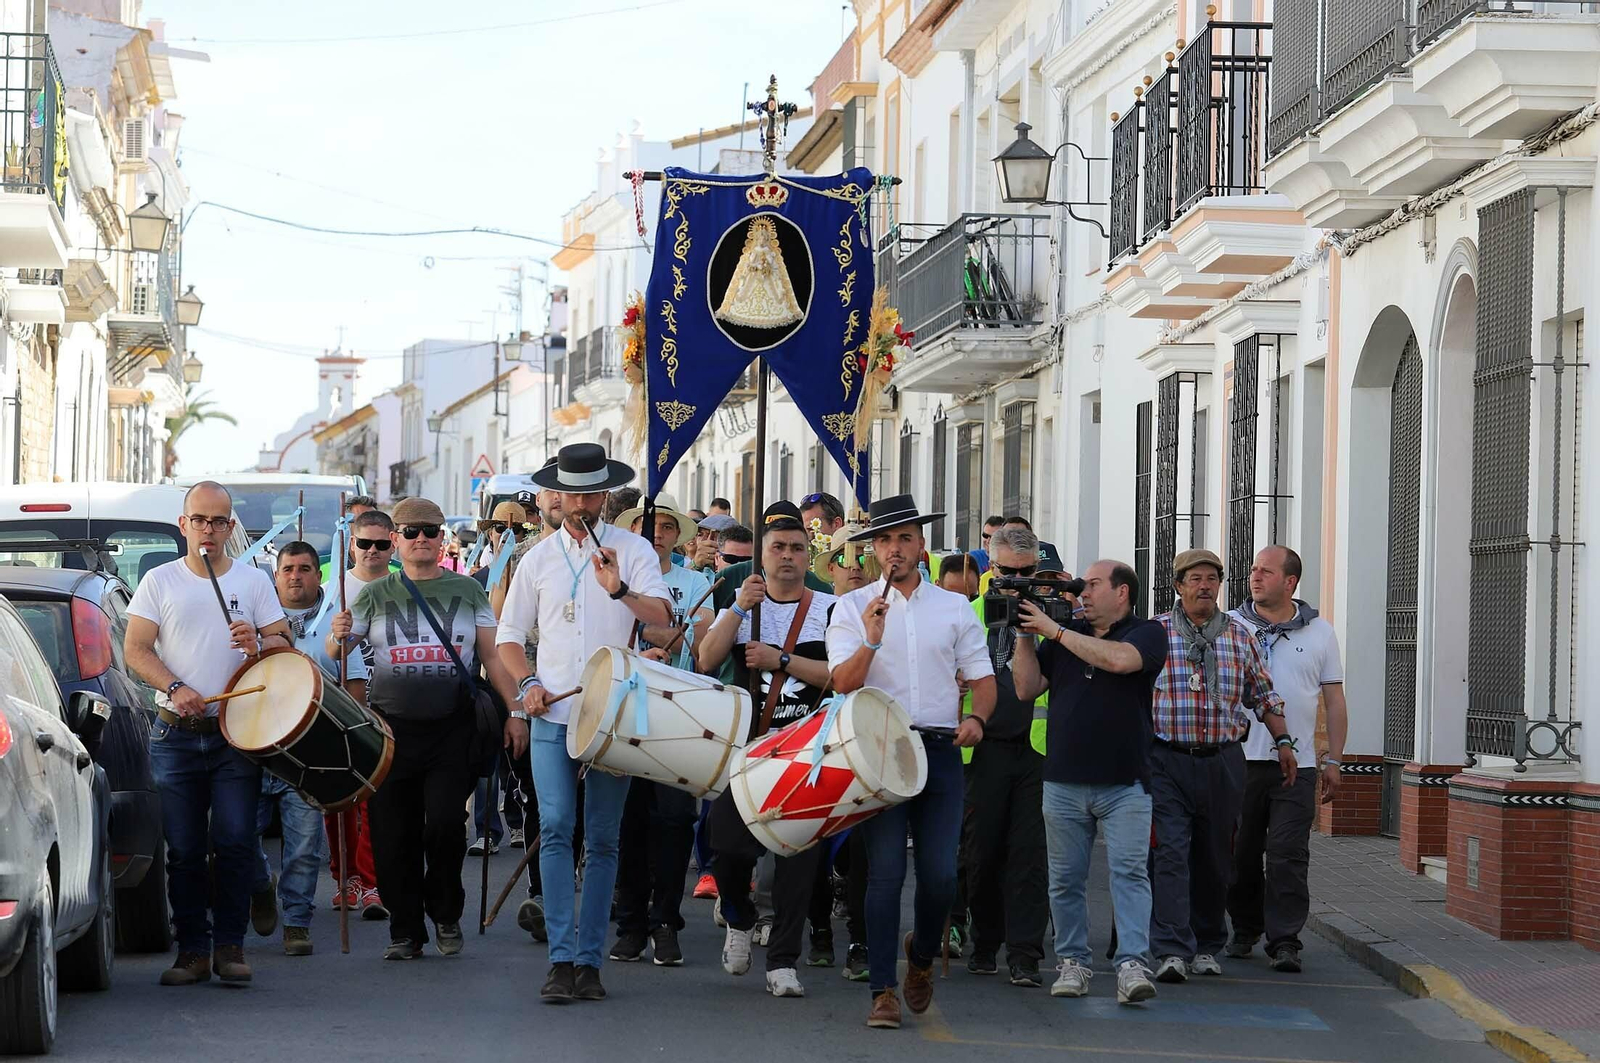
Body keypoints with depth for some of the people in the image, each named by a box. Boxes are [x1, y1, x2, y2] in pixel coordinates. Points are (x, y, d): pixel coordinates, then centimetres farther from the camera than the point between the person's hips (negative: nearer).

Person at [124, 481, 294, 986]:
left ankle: (230, 945, 1)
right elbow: (135, 649, 2)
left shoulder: (254, 582, 9)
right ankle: (193, 949, 8)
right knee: (183, 849, 1)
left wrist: (257, 644, -14)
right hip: (176, 734, 0)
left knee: (235, 841, -8)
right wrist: (176, 688, -14)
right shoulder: (160, 581, 7)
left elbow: (283, 644, 10)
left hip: (236, 732, 0)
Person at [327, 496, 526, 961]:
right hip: (392, 727, 1)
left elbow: (493, 655, 9)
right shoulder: (376, 595, 8)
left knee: (444, 823, -13)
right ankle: (405, 930, 13)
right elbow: (334, 653, 7)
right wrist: (339, 636, -16)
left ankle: (446, 914, 11)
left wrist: (515, 711, 0)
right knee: (394, 836, 1)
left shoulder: (467, 591, 9)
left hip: (452, 728, -1)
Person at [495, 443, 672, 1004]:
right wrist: (527, 683, 0)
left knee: (602, 839, 2)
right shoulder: (539, 558, 12)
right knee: (555, 828, -11)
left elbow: (663, 616, -9)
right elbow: (510, 633, 17)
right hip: (553, 714, 1)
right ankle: (561, 958, -13)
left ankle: (589, 958, 6)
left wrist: (621, 590, -27)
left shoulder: (632, 550, 4)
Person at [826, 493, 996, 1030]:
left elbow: (982, 677, 13)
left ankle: (922, 952, 26)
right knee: (886, 871, -8)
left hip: (939, 749, 2)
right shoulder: (853, 608, 7)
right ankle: (884, 991, -3)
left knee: (940, 874, -5)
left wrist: (976, 718, -8)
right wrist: (871, 640, -19)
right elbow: (844, 683, -3)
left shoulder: (955, 608, 13)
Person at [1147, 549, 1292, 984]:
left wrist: (1283, 741, 11)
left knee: (1215, 859, 9)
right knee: (1171, 854, -12)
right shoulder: (1154, 633, 2)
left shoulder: (1239, 635, 10)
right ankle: (1172, 951, -18)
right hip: (1167, 757, -3)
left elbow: (1263, 694, 16)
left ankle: (1206, 946, 22)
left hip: (1222, 762, 3)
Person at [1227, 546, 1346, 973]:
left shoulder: (1320, 633, 9)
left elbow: (1335, 701, 12)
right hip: (1240, 759, 1)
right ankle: (1245, 929, 22)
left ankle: (1285, 941, -6)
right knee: (1241, 853, 6)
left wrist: (1333, 760, 5)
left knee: (1288, 855, -8)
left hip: (1297, 765, -1)